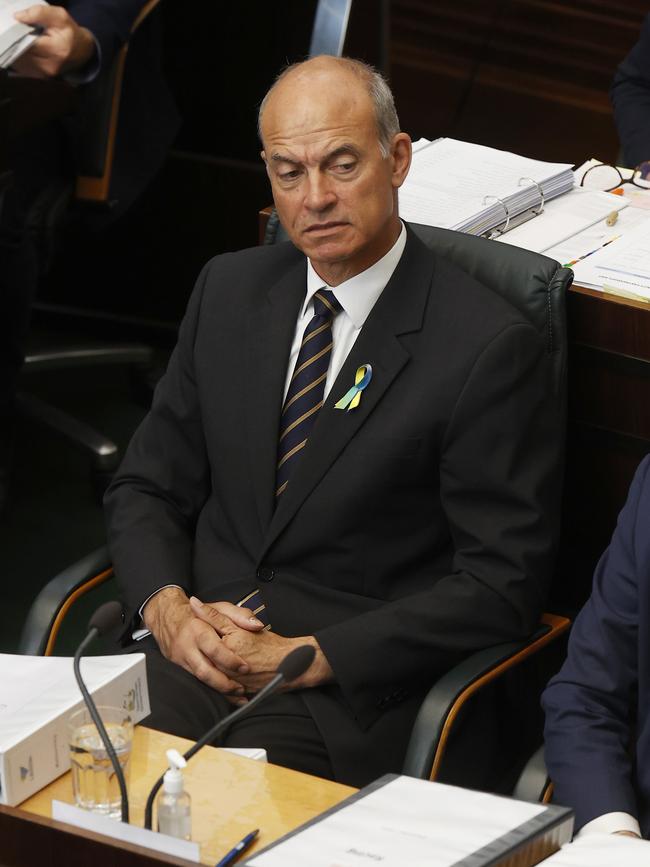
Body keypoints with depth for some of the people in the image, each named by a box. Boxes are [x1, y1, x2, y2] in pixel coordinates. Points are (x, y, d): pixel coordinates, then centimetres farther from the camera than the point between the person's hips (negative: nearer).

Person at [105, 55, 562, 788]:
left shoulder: (487, 347, -9)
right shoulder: (229, 289, 10)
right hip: (196, 645, 5)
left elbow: (501, 583, -10)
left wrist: (311, 656, -15)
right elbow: (146, 488, 15)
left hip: (348, 696, -4)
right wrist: (167, 607, -7)